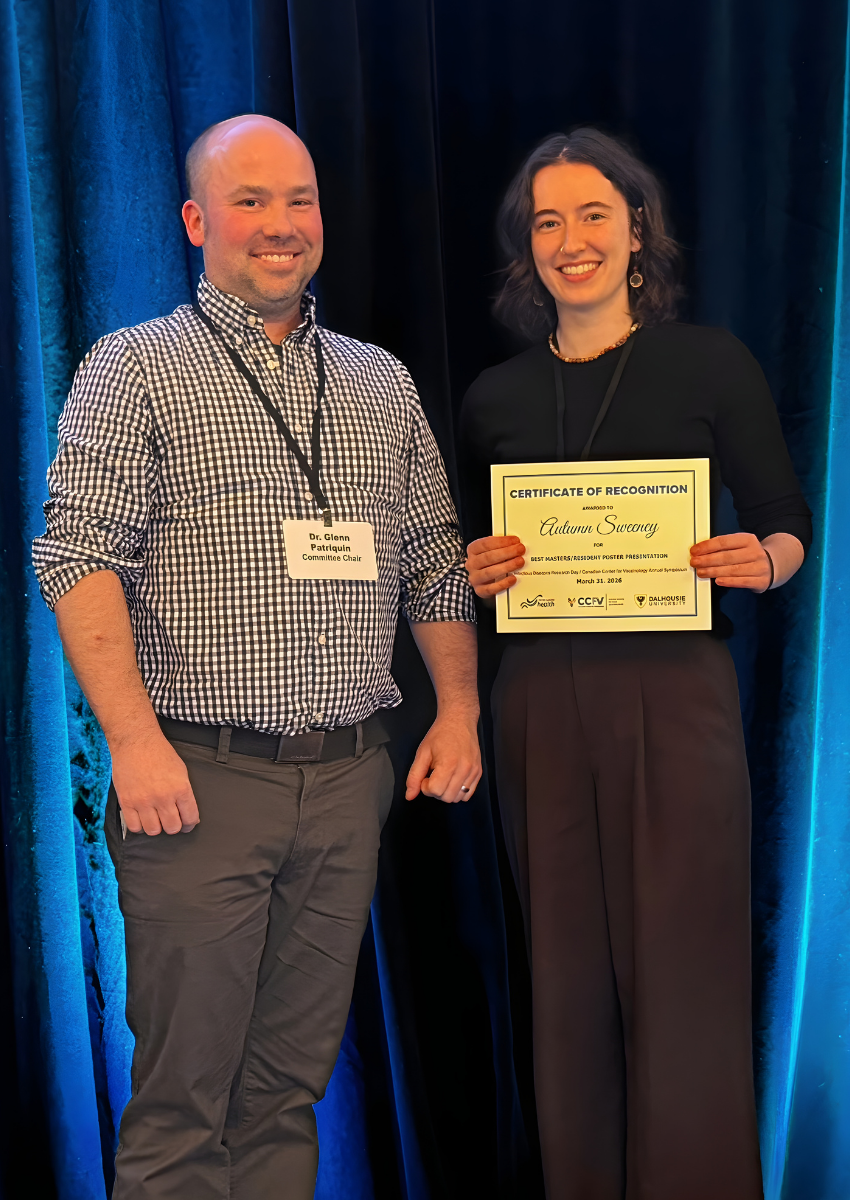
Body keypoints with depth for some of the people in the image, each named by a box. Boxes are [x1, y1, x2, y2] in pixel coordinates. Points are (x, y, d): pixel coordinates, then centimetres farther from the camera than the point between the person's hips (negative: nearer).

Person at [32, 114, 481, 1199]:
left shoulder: (381, 383, 15)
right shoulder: (135, 370, 2)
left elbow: (436, 565, 17)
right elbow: (79, 558, -8)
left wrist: (459, 709, 7)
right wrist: (135, 739, -17)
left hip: (349, 781, 4)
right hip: (201, 780, -4)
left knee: (292, 1079, 13)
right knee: (183, 1090, 4)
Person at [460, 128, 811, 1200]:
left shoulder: (709, 362, 3)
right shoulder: (496, 397, 11)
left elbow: (787, 524, 6)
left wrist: (761, 561, -15)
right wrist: (478, 574, -3)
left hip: (675, 696, -3)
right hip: (540, 703, 3)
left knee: (682, 978, 0)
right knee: (568, 980, 9)